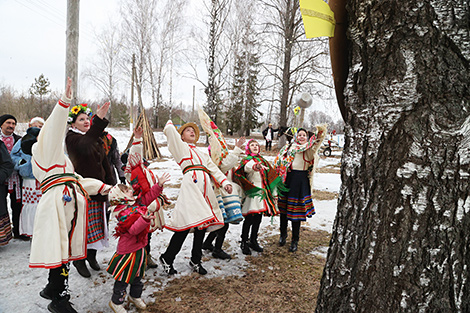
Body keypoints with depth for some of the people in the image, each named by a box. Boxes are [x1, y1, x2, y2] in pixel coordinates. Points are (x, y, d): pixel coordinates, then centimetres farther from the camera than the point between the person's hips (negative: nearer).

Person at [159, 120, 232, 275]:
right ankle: (167, 258, 3)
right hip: (191, 183, -6)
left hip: (205, 187, 6)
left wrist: (225, 182, 8)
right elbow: (169, 130, 6)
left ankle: (195, 260, 19)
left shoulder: (202, 154, 33)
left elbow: (213, 168, 24)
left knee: (202, 223, 5)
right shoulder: (181, 147, 17)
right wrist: (170, 124, 31)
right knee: (186, 224, -13)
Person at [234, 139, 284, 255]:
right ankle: (244, 243, 6)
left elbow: (271, 177, 19)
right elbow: (246, 167, -27)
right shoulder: (246, 160, 0)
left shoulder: (263, 161, 19)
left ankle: (253, 241, 23)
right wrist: (254, 166, -51)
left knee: (258, 219, 10)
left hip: (263, 192, 6)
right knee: (249, 219, -7)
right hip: (252, 192, -6)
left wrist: (274, 193, 15)